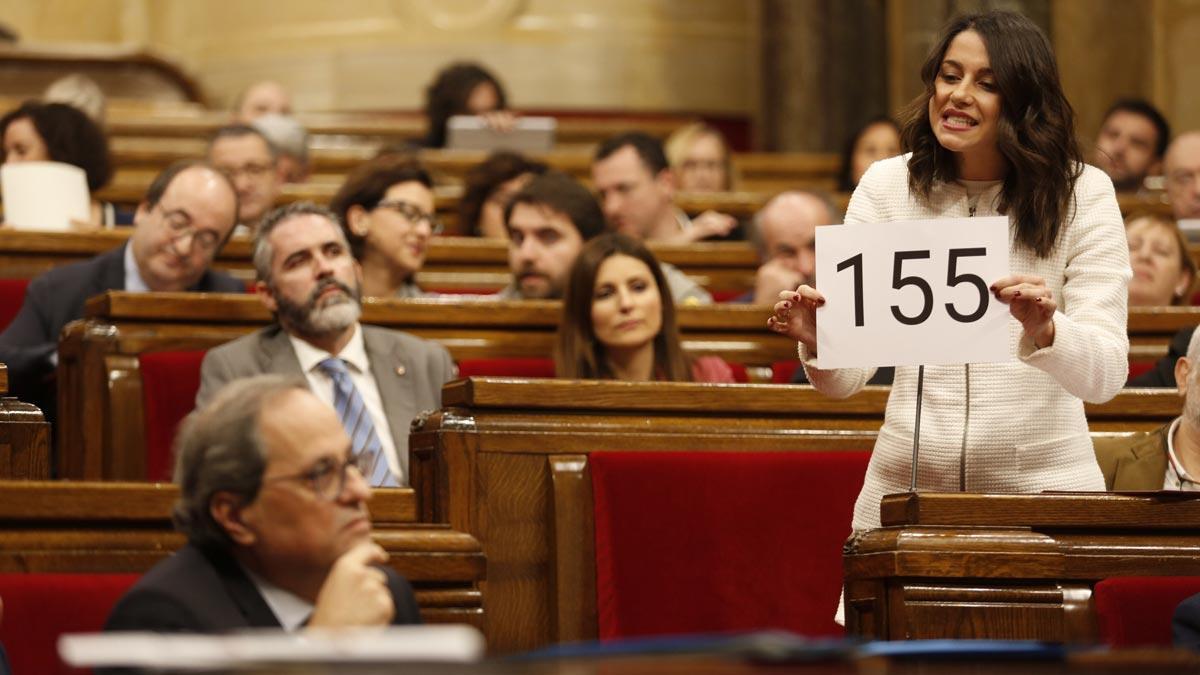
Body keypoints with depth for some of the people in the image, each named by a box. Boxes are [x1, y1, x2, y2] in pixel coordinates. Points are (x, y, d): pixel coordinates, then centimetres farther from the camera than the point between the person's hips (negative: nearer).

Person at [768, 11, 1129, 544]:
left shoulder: (1083, 194, -2)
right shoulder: (886, 187, 4)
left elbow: (1106, 377, -10)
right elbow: (845, 379, 0)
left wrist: (1045, 332, -30)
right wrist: (818, 343, -22)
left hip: (1042, 485, -1)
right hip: (908, 485, 1)